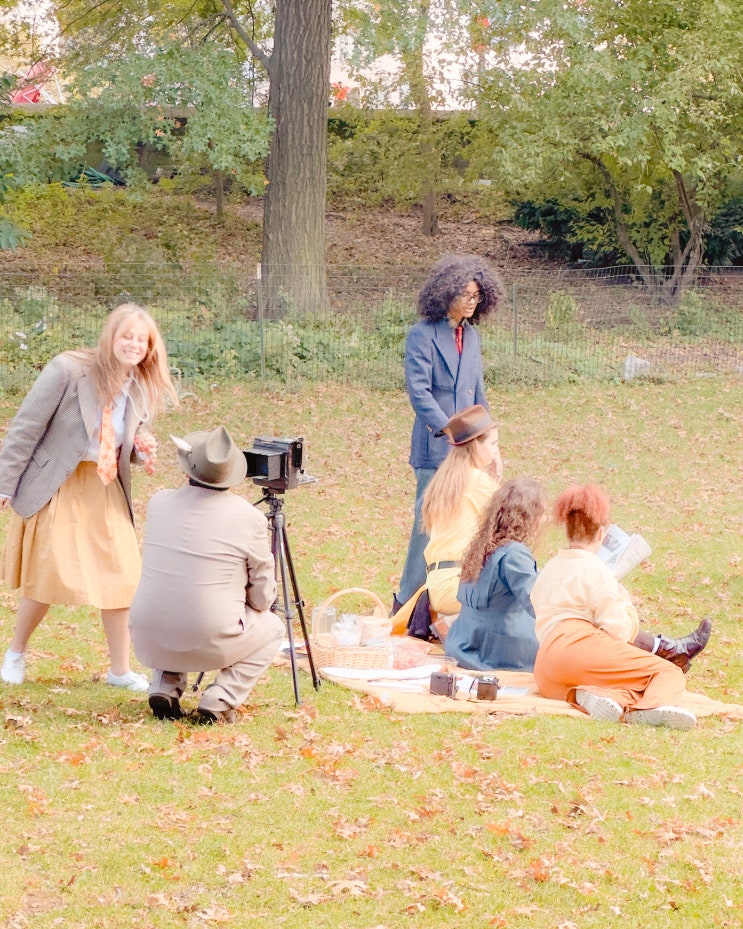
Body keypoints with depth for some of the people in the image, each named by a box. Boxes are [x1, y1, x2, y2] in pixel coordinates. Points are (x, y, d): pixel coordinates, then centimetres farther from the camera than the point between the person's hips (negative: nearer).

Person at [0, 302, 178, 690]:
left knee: (121, 577, 0)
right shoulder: (68, 370, -16)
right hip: (57, 486, -5)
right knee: (49, 575, -3)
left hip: (106, 489, 5)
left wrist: (142, 448, -8)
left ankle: (120, 670, 12)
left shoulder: (142, 389, 2)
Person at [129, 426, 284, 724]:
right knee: (272, 628, 24)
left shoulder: (159, 503, 1)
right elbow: (262, 598, -2)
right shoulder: (250, 519, -10)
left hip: (148, 641, 4)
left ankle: (164, 687, 15)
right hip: (208, 646, -4)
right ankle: (220, 699, 4)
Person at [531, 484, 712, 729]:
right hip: (581, 646, -8)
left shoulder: (547, 571, 28)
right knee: (670, 672, -7)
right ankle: (654, 706, -43)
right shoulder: (594, 569, 2)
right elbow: (618, 630, -6)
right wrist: (625, 605, 15)